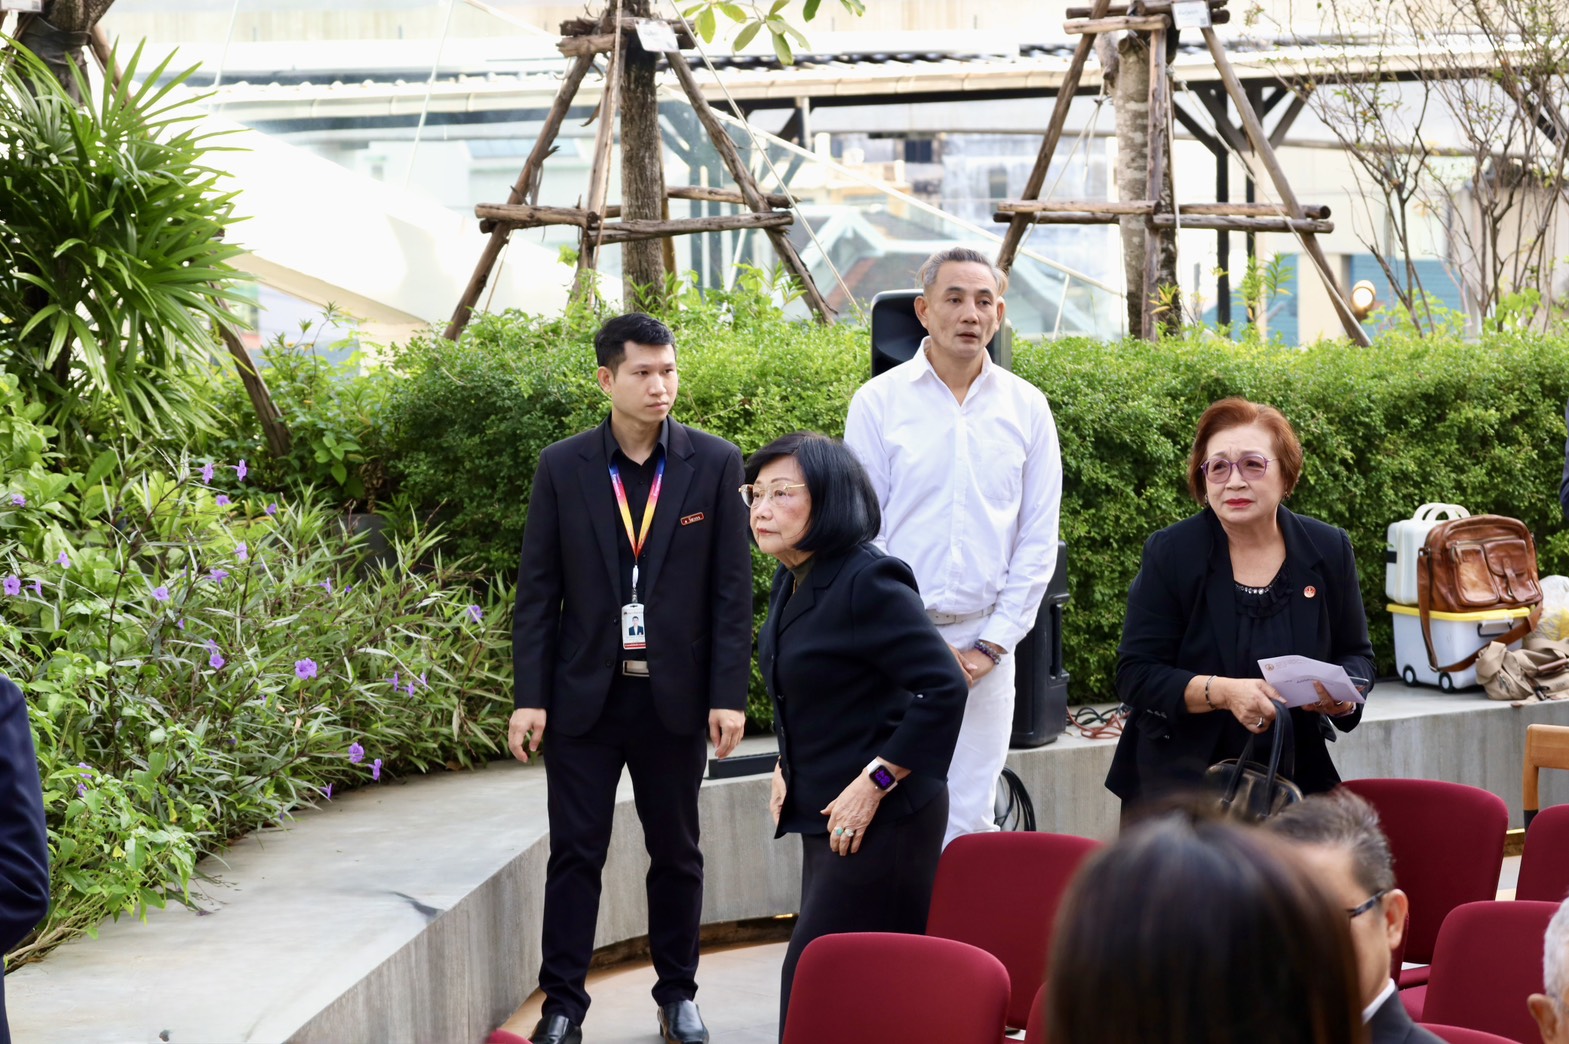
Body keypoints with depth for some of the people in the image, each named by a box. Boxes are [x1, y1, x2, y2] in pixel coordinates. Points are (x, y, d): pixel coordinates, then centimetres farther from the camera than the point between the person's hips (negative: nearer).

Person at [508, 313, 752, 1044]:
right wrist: (529, 697, -4)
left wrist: (729, 695, -7)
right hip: (584, 694, 0)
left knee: (676, 853, 10)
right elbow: (537, 590, 1)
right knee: (575, 852, 3)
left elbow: (732, 590, -2)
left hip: (675, 695, 0)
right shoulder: (562, 468, -1)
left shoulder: (715, 465, -2)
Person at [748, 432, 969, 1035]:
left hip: (880, 821, -9)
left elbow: (944, 689, -24)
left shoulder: (868, 583, -19)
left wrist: (876, 783, -22)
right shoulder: (792, 582, 9)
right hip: (826, 816, 9)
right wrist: (787, 765, 12)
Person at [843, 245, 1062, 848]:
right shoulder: (878, 401, 1)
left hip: (983, 646, 1)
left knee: (970, 820, 2)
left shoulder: (1026, 407, 7)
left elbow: (1038, 539, 7)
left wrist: (992, 644, -1)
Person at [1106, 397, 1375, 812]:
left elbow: (1356, 654, 15)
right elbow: (1135, 675, -7)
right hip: (1180, 778, -2)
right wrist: (1221, 692, -23)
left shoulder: (1328, 550, 4)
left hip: (1295, 774, 2)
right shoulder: (1169, 553, -4)